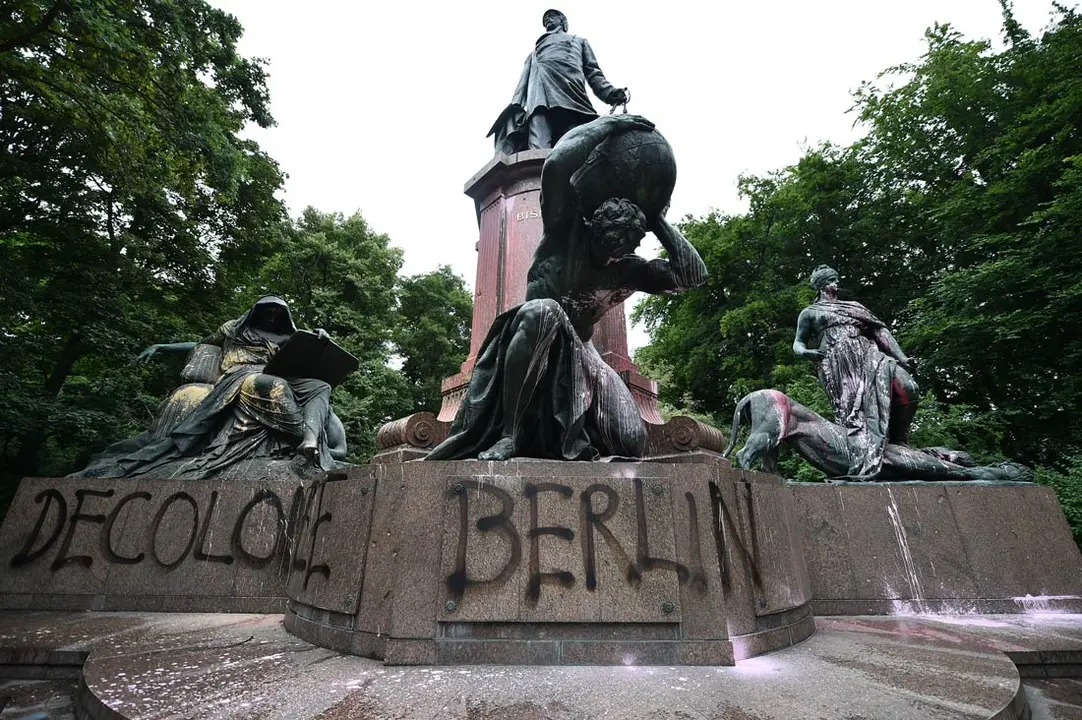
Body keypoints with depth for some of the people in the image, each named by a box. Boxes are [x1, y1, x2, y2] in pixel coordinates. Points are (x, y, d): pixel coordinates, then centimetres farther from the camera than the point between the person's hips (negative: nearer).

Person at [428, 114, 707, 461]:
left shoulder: (630, 270, 2)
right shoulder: (565, 230, -9)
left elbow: (693, 273, -3)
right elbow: (556, 165, -23)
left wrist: (656, 222, -2)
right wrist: (607, 124, -15)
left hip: (578, 352, 4)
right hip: (529, 344, -3)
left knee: (631, 442, -16)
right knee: (542, 311, -44)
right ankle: (509, 435, -34)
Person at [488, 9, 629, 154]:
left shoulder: (579, 41, 40)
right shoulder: (534, 52, 43)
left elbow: (593, 72, 23)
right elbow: (524, 81, 27)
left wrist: (610, 93, 1)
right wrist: (515, 107, 5)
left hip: (569, 89, -1)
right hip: (538, 96, 1)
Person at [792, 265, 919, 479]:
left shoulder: (853, 306, 30)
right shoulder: (809, 312, 20)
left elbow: (879, 330, 23)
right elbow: (798, 343, 16)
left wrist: (901, 357, 12)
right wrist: (805, 352, -10)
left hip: (868, 355, 4)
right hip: (838, 365, -4)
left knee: (907, 388, -18)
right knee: (854, 410, -18)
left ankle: (896, 441, -3)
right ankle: (864, 467, -25)